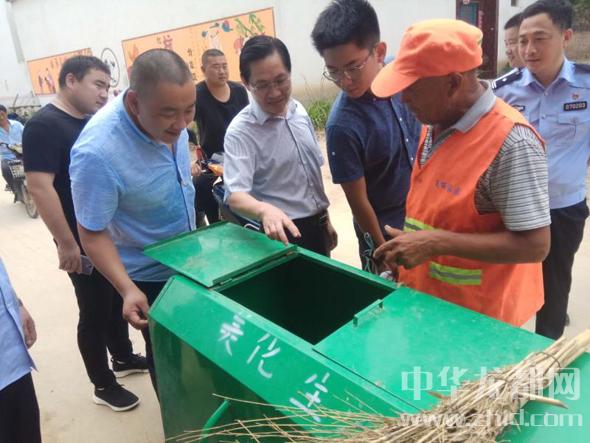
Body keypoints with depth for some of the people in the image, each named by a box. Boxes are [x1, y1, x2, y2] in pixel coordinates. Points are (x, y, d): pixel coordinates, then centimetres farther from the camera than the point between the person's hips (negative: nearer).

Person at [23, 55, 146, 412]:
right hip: (84, 243, -8)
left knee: (118, 301, 20)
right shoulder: (44, 125, -15)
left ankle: (124, 358, 41)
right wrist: (66, 243, -23)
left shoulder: (93, 123, 8)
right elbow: (39, 186, -22)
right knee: (95, 313, 6)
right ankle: (103, 385, 23)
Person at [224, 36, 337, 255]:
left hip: (316, 226, 6)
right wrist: (265, 210, -49)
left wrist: (325, 219, 14)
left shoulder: (299, 111, 1)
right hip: (283, 233, -6)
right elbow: (235, 195, -29)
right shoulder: (240, 131, -19)